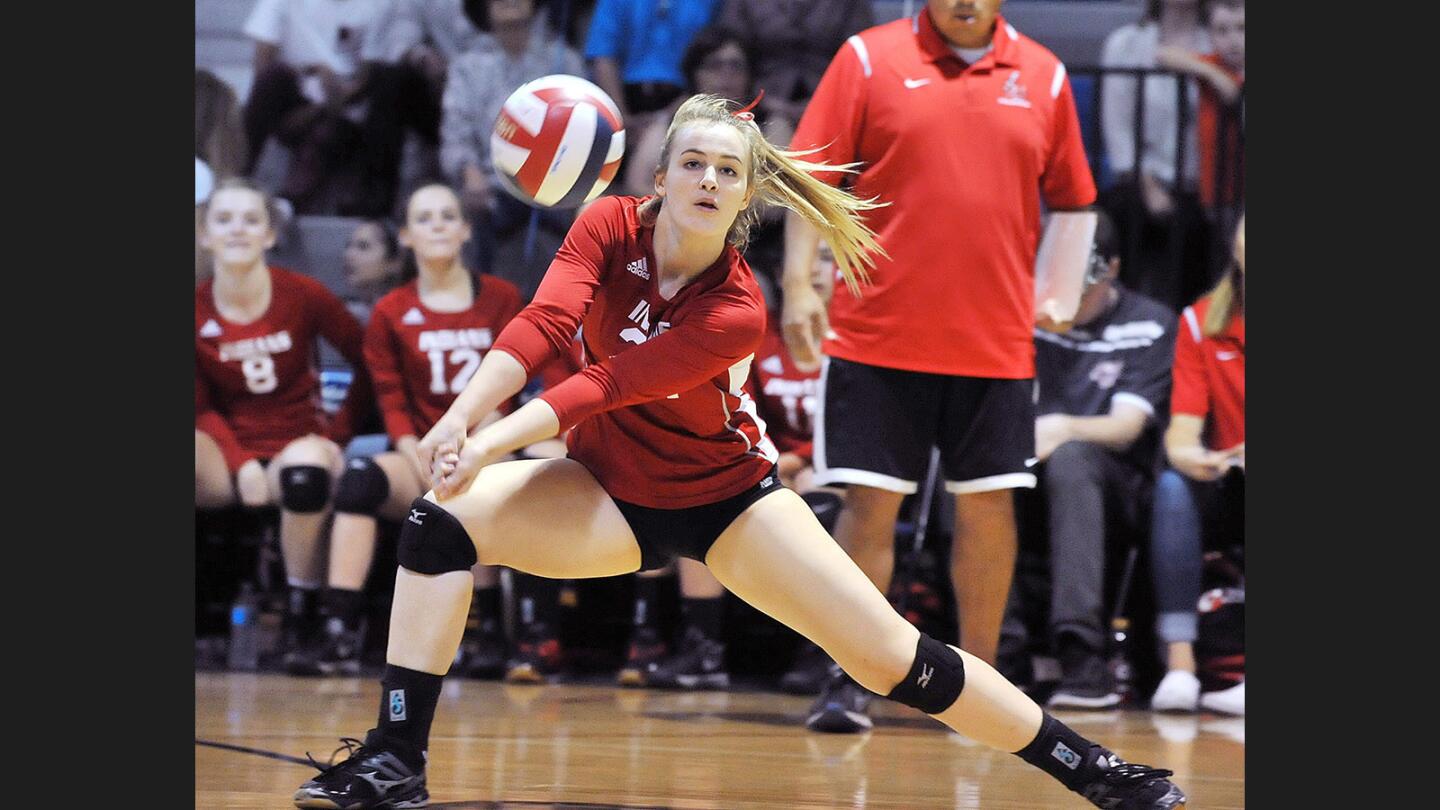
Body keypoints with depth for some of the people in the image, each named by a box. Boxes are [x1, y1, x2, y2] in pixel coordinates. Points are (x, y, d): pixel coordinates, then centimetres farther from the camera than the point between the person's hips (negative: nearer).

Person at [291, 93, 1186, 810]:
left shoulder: (738, 312, -24)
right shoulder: (611, 228, -15)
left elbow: (608, 383, -33)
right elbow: (543, 324, -29)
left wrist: (496, 441, -43)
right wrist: (462, 418, -44)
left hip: (727, 498, -3)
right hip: (609, 492, 3)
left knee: (893, 655, -10)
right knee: (444, 518, -23)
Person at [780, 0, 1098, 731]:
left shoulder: (1044, 77, 7)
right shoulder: (868, 59, 1)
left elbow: (1067, 198, 15)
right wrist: (798, 285, -9)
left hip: (996, 339, 2)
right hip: (878, 333, -2)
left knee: (988, 506, 5)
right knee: (870, 501, -2)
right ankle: (850, 680, 6)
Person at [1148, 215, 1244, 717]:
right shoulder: (1201, 322, 2)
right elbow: (1182, 430, -6)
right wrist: (1187, 455, -32)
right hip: (1226, 489, 3)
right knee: (1173, 486, -29)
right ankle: (1179, 664, -40)